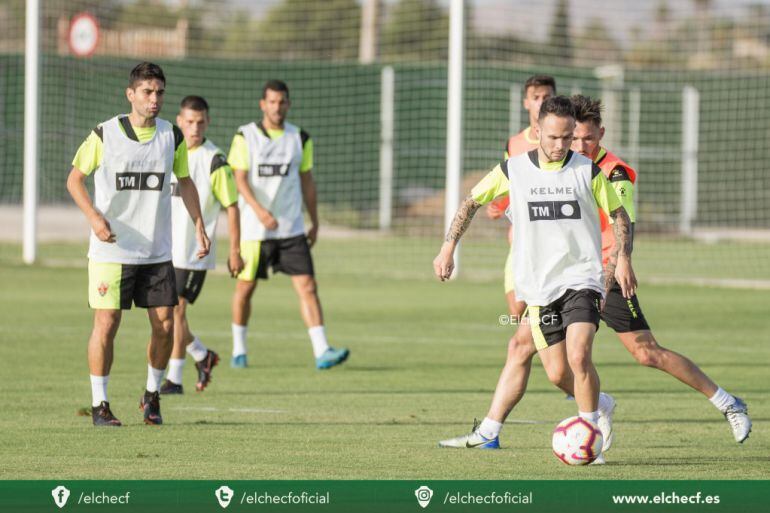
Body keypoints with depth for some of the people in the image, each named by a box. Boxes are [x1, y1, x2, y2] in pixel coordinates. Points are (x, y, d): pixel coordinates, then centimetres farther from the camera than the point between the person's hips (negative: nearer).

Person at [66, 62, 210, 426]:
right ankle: (99, 404, 5)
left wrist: (199, 227, 9)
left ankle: (152, 396, 20)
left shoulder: (172, 136, 4)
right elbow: (75, 179, 0)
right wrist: (94, 217, -16)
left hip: (157, 252, 3)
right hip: (111, 250, -3)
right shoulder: (105, 134, -6)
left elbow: (184, 181, 18)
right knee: (106, 324, -6)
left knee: (164, 325, 0)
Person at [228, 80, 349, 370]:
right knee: (245, 288, 8)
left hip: (292, 227, 2)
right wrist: (259, 210, -25)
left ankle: (322, 351, -14)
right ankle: (239, 350, 26)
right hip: (254, 228, -2)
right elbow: (240, 180, -9)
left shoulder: (300, 139, 7)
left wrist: (315, 223, 14)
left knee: (307, 286, -9)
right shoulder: (245, 137, -3)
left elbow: (307, 182, 14)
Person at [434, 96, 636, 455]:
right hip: (538, 286, 1)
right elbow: (471, 202, 14)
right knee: (557, 374, -2)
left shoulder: (588, 171, 0)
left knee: (579, 357, -22)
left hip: (582, 280, -1)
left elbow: (618, 214, 11)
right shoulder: (513, 170, 1)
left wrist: (623, 258, -2)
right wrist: (448, 248, 7)